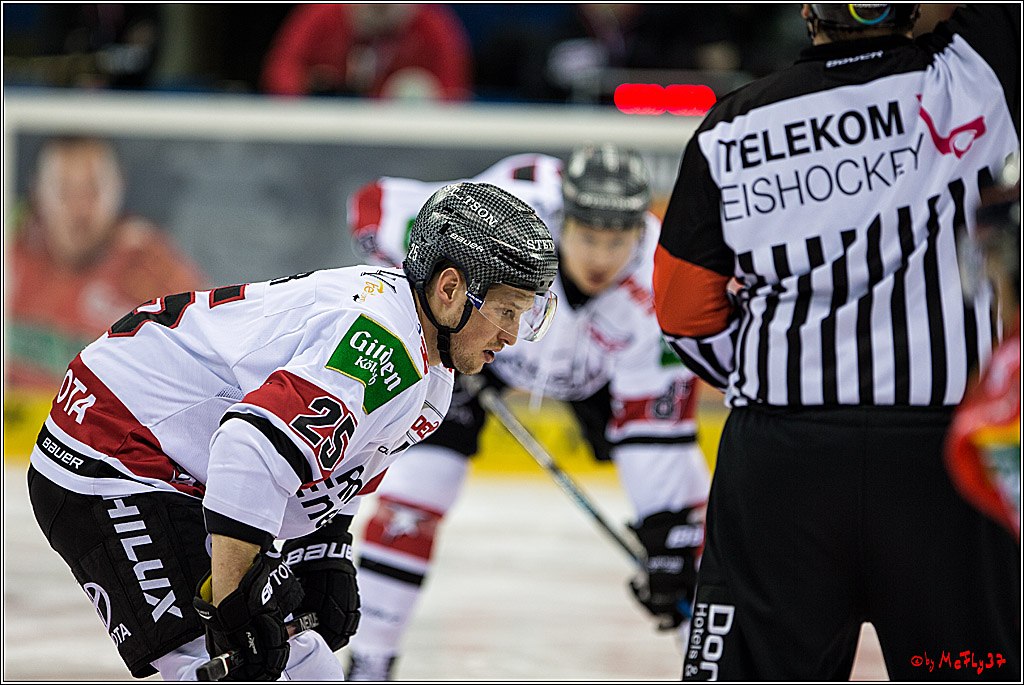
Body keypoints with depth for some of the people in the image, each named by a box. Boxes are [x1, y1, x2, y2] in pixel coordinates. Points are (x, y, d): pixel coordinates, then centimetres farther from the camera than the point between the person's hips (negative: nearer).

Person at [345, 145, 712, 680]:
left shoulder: (657, 290, -35)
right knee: (418, 477, -16)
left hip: (596, 364, 1)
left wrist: (669, 538, -33)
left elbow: (657, 433, -28)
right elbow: (376, 205, -26)